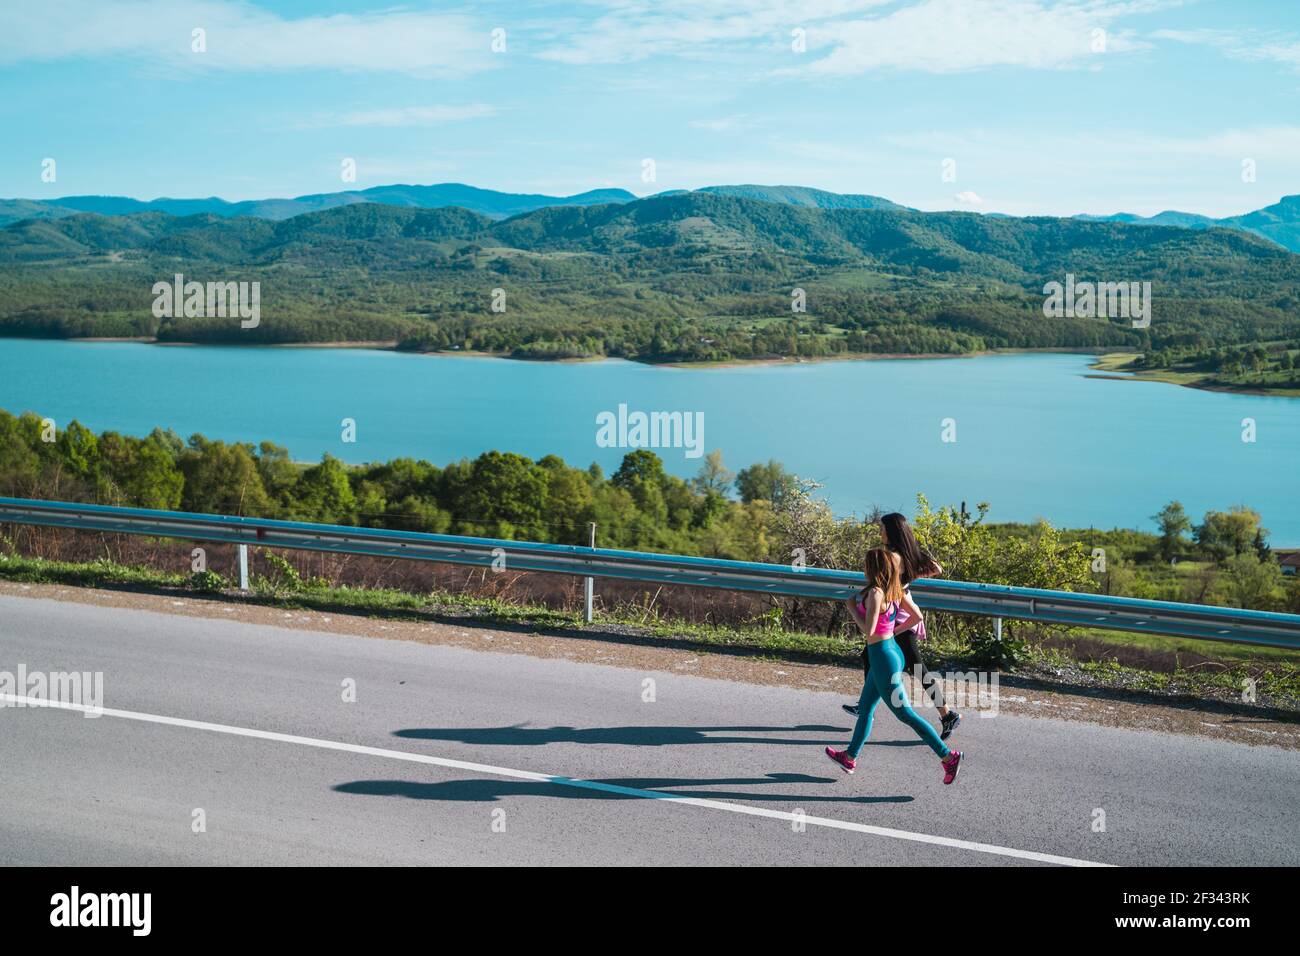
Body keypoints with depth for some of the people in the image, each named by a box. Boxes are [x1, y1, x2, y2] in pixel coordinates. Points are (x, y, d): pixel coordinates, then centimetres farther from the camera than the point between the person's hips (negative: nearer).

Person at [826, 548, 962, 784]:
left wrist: (852, 607, -13)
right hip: (892, 650, 10)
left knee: (905, 714, -2)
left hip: (882, 657, -10)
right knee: (865, 708, 21)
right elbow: (918, 616, 9)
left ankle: (948, 756, -1)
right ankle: (850, 757, 34)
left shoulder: (875, 592, -22)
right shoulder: (896, 590, 3)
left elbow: (868, 630, -25)